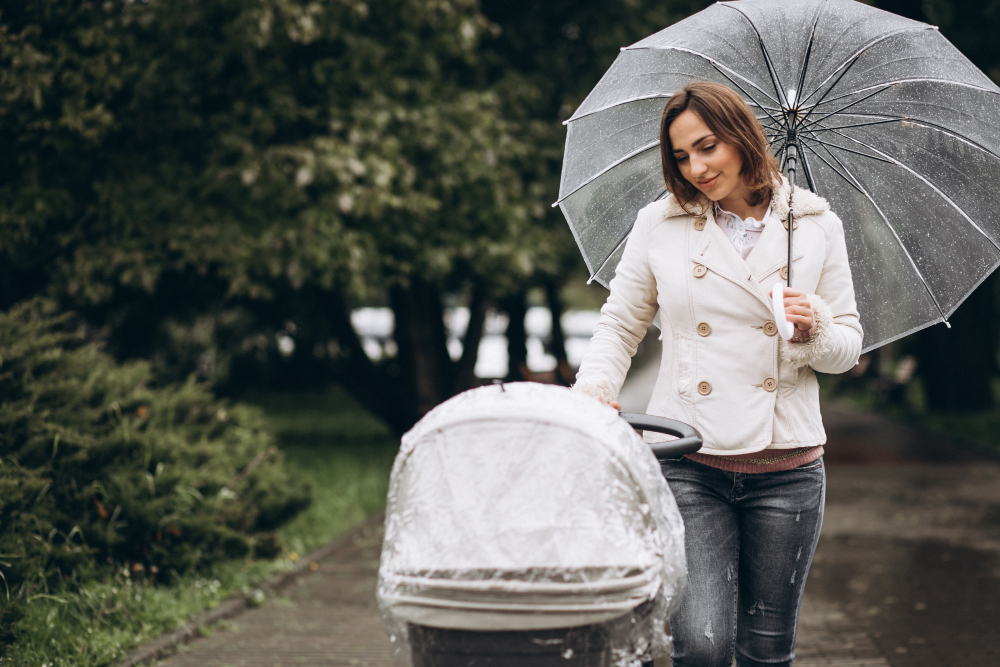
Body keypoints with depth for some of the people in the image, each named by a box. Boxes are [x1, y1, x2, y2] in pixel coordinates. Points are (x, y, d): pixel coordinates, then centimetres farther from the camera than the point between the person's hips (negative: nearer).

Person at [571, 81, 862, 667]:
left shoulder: (817, 226, 5)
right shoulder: (659, 225, 4)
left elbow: (847, 348, 9)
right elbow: (619, 327, 12)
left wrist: (815, 329, -13)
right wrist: (592, 394, -5)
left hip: (786, 468, 1)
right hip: (688, 464, -1)